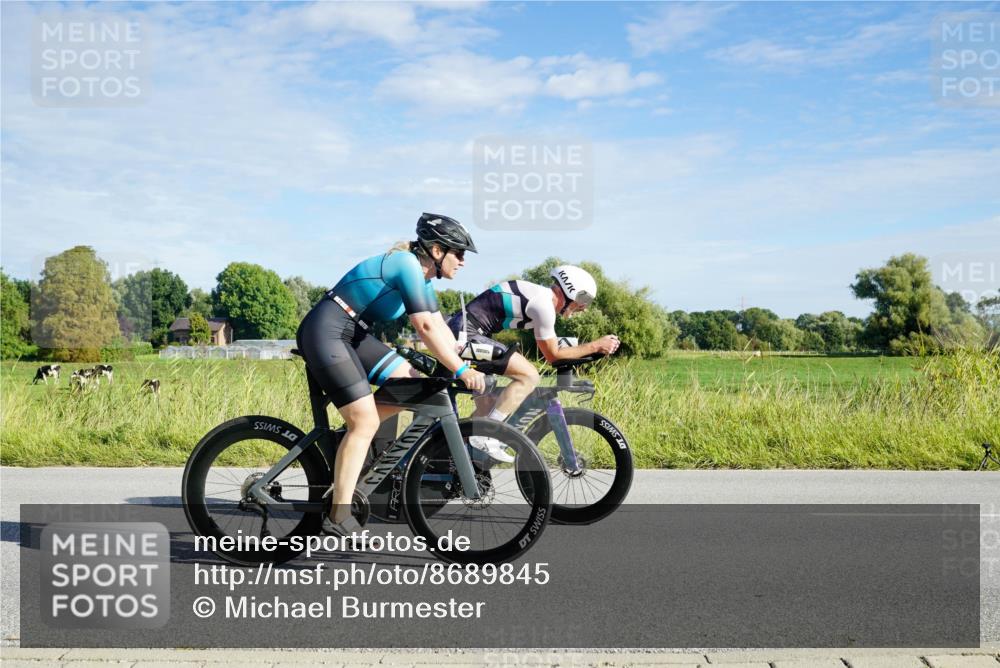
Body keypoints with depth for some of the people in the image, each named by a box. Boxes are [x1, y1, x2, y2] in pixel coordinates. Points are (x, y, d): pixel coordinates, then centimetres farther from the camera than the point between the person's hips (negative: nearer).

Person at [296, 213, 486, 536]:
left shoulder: (422, 275, 12)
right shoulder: (408, 264, -17)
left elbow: (440, 327, 12)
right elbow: (426, 328, -23)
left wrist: (467, 365, 4)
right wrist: (461, 370, -20)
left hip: (352, 334, 10)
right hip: (325, 333, -10)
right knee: (366, 422, -13)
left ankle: (349, 445, 11)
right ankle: (339, 518, -9)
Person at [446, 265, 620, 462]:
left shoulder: (539, 295, 15)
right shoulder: (543, 304, -14)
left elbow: (550, 348, 26)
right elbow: (552, 355, -7)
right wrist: (595, 346, -3)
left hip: (457, 334, 10)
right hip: (465, 336, -10)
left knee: (486, 412, 15)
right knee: (528, 375, -15)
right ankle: (485, 437, -13)